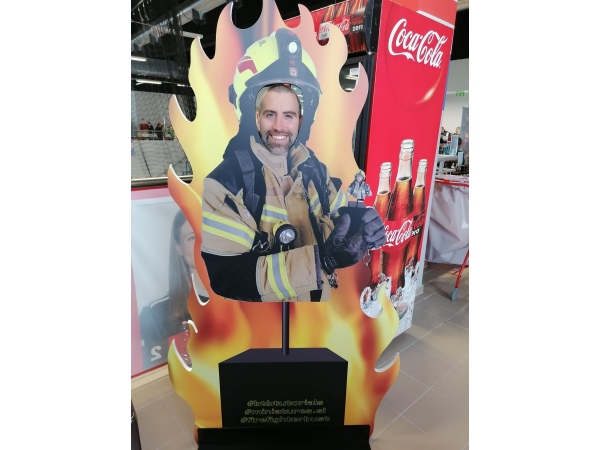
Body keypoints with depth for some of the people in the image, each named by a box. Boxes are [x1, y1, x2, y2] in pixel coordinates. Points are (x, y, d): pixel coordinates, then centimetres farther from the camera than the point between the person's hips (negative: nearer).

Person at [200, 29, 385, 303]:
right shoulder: (224, 183, -21)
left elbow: (333, 223, 2)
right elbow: (225, 276, -26)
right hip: (260, 301, -4)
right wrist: (321, 258, -34)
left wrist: (355, 224, -23)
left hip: (319, 297, 5)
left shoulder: (314, 167, -7)